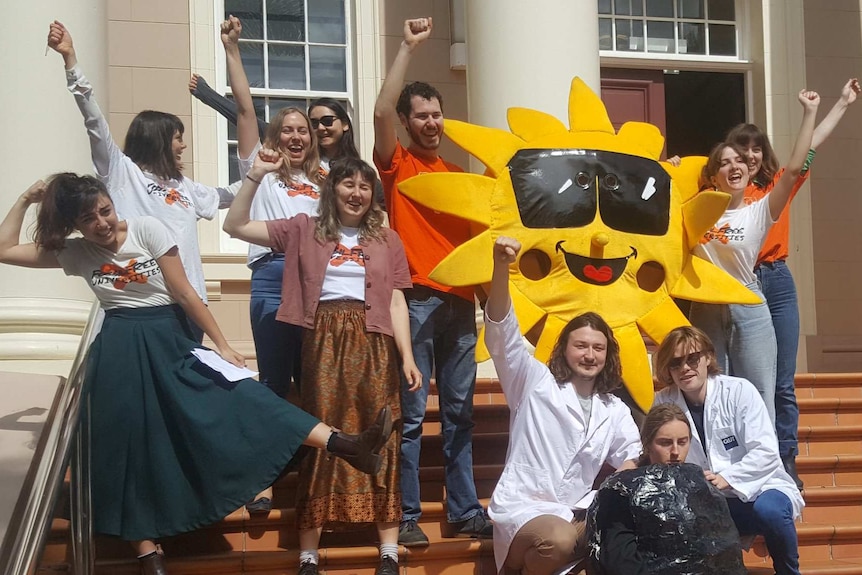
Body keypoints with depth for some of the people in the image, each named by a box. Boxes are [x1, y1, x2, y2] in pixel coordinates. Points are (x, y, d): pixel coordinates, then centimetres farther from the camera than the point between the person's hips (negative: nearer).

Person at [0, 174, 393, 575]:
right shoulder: (74, 253, 4)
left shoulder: (147, 229, -3)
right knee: (128, 446, 1)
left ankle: (344, 445, -30)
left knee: (236, 393, -16)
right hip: (119, 352, 1)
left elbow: (185, 294, -4)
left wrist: (222, 345, -5)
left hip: (167, 339, -1)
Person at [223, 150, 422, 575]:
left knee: (379, 440, -3)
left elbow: (396, 303, 9)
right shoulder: (303, 230, 11)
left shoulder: (387, 239, 14)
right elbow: (236, 226, 6)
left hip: (372, 345, 1)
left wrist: (408, 357, 0)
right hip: (323, 343, -1)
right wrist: (256, 176, -3)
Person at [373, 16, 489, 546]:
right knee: (411, 413, -4)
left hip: (459, 300, 5)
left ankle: (465, 511, 14)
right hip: (415, 298, -5)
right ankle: (407, 515, 1)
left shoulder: (458, 175, 19)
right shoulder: (397, 164, 3)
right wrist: (409, 48, -13)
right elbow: (381, 112, -14)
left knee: (459, 412, 9)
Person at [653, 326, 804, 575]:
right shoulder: (663, 402, -2)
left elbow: (766, 453, -16)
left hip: (761, 489, -2)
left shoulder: (739, 391, -10)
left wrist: (726, 478, -27)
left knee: (768, 509, -36)